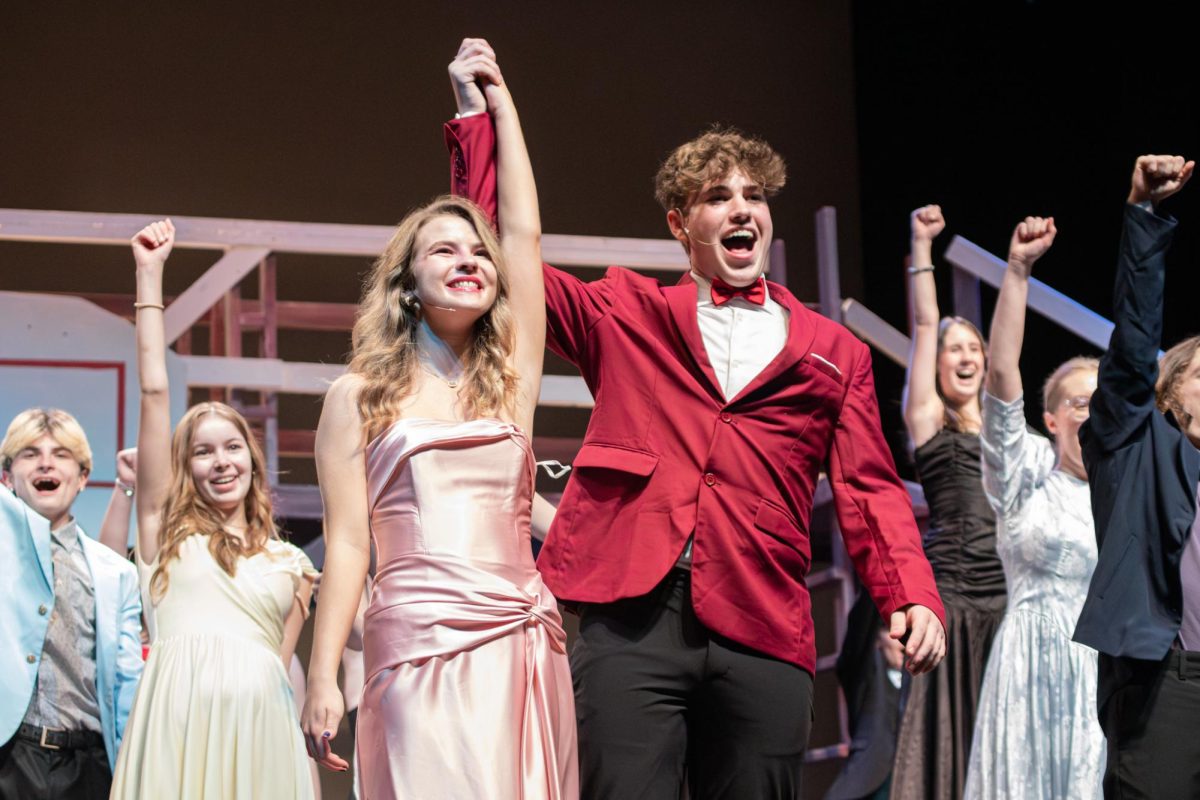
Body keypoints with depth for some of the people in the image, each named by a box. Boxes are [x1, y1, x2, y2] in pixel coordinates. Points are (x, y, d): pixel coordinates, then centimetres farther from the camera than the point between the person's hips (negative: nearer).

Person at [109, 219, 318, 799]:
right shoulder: (167, 531, 13)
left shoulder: (290, 564, 19)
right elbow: (153, 393, 10)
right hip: (177, 714, -1)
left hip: (261, 724, 2)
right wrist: (149, 276, 9)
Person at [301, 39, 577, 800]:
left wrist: (500, 100, 24)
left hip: (525, 643, 3)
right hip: (421, 645, -3)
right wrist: (323, 678, -4)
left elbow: (524, 232, 16)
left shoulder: (510, 380, 15)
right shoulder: (359, 395, 10)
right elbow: (348, 542, 4)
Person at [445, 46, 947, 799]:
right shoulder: (627, 314, 16)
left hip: (763, 633, 1)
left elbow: (870, 492, 12)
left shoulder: (834, 352, 17)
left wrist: (913, 597, -5)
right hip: (631, 619, -1)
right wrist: (478, 119, 14)